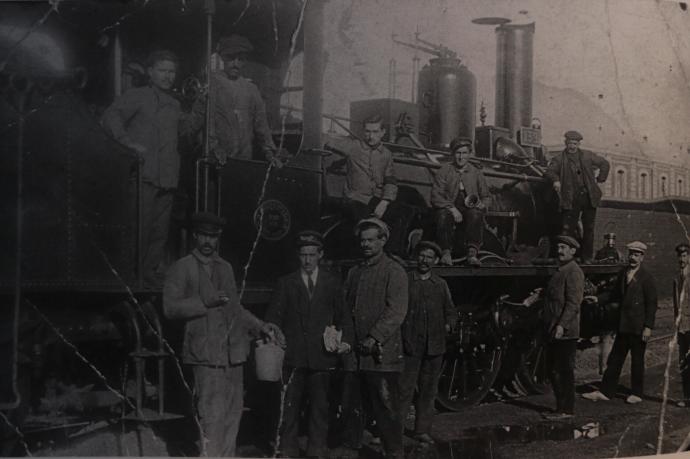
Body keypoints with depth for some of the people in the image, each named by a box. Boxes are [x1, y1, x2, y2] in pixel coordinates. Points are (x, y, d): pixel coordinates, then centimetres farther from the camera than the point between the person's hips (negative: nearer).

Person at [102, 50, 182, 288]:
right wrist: (129, 143, -18)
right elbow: (110, 117, -11)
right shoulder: (137, 96, 1)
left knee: (161, 230, 7)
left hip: (167, 178, 6)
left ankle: (153, 274, 15)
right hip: (144, 175, -6)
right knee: (140, 227, -7)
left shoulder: (174, 105, 23)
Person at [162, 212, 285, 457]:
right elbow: (170, 308, -8)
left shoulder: (225, 268, 19)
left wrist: (261, 326, 14)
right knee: (212, 417, -11)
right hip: (206, 353, -6)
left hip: (233, 352, 6)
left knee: (232, 414, 10)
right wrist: (205, 302, -19)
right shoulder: (181, 268, 1)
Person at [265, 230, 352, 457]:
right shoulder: (286, 283, 8)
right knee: (290, 405, 1)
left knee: (320, 406, 5)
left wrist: (345, 340, -3)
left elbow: (341, 317, 11)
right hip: (293, 356, -1)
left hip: (321, 356, 1)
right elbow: (275, 317, 5)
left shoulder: (332, 283, 10)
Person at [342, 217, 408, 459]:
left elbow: (396, 312, -11)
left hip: (383, 353, -6)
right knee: (370, 407, 8)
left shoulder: (394, 271, -3)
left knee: (386, 408, -5)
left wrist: (374, 338, -16)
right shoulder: (355, 272, 18)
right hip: (359, 353, 6)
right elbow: (346, 306, 20)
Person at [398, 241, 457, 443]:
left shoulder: (441, 285, 14)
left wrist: (449, 325, 1)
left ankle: (422, 430, 18)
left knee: (428, 390, 9)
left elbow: (451, 311, 20)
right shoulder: (404, 281, 2)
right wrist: (399, 330, -11)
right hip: (410, 344, -4)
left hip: (434, 345, 4)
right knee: (404, 388, -7)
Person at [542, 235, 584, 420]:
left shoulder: (574, 272, -11)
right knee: (553, 370, 13)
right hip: (553, 330, 10)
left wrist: (562, 325, -23)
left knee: (564, 371, -4)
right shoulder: (560, 271, 18)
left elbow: (573, 302, -18)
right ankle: (561, 407, 21)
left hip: (565, 331, -10)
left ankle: (566, 410, 3)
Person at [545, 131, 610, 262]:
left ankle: (587, 257, 15)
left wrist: (600, 178, 14)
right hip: (571, 200, -2)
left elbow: (604, 163, 23)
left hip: (589, 197, 3)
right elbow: (550, 171, -10)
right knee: (568, 229, -7)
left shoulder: (587, 156, 12)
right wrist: (555, 180, -29)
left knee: (588, 229, 6)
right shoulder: (559, 159, 5)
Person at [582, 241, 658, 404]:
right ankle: (605, 392, 9)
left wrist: (648, 327, -13)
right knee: (615, 358, 6)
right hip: (623, 324, 6)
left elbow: (652, 303, -9)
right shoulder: (623, 273, 11)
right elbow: (616, 295, 18)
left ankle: (637, 394, 18)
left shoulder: (646, 278, -7)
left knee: (637, 360, 5)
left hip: (638, 326, -5)